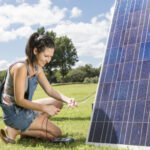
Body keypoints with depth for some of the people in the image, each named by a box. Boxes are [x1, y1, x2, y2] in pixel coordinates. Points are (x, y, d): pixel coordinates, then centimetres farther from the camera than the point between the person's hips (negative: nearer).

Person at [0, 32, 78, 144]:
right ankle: (15, 131, -4)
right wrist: (44, 108, -21)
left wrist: (67, 99, -12)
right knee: (56, 133, -4)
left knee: (58, 102, 13)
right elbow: (19, 100, -23)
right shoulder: (21, 67, -24)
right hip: (14, 113, -9)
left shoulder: (37, 68, 4)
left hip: (25, 108, 9)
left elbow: (50, 90, 6)